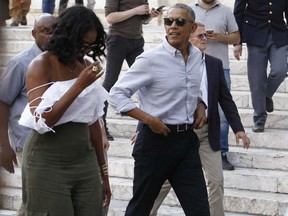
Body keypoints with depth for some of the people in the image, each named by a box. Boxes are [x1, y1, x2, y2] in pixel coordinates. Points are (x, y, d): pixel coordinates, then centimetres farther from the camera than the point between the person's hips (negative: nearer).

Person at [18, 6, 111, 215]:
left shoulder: (85, 66, 7)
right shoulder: (42, 65, -9)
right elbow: (42, 121, -20)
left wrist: (103, 173, 17)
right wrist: (79, 86, -22)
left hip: (86, 162, 5)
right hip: (48, 165, -5)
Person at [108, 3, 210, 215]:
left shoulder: (197, 56, 6)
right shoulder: (150, 59, -12)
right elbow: (117, 94, -10)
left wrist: (200, 106, 5)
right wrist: (148, 119, -18)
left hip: (187, 139, 5)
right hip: (156, 140, -5)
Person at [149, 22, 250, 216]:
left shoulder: (215, 64, 5)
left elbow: (226, 99, 7)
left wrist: (238, 128, 1)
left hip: (208, 132, 3)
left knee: (217, 180, 3)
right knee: (167, 178, 7)